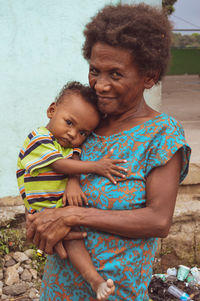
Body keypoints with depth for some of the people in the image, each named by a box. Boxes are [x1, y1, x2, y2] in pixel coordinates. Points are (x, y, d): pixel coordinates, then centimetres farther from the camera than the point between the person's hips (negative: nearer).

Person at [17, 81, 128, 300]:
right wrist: (95, 166, -27)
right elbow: (60, 165, -22)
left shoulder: (72, 145, 10)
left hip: (66, 203, 8)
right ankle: (94, 279, -28)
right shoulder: (39, 139, -14)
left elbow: (73, 167, -2)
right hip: (46, 210, -8)